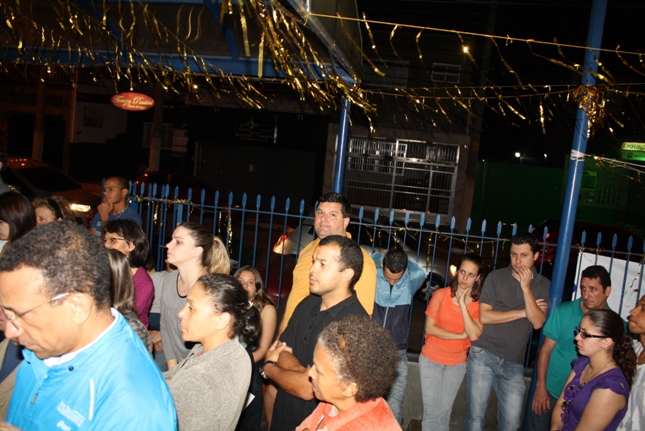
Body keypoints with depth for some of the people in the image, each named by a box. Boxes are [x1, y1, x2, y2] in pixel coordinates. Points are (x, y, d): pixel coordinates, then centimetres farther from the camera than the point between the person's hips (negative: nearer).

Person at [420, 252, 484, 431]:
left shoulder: (479, 303, -7)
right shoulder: (441, 294, -9)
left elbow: (474, 335, -19)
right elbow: (429, 328, -12)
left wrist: (463, 304, -21)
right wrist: (460, 335, -15)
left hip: (457, 363, 1)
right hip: (431, 359, -1)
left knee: (444, 413, 11)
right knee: (431, 412, 2)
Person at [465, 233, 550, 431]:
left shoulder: (543, 286, 3)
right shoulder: (496, 277, -1)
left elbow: (537, 322, -9)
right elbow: (484, 316, -9)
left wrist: (526, 287, -15)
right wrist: (523, 312, -8)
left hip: (513, 363, 1)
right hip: (483, 355, -1)